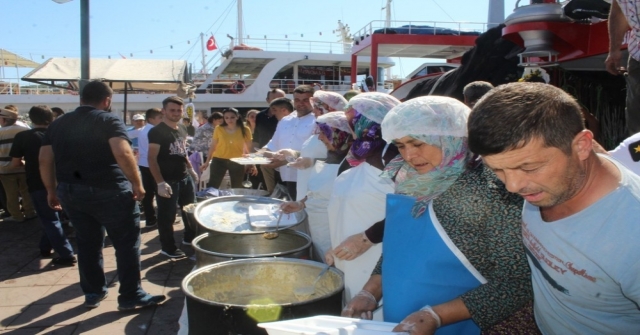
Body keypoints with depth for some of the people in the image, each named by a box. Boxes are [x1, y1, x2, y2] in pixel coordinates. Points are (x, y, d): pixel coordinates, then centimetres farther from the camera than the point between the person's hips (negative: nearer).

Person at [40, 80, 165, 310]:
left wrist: (51, 190, 17)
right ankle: (131, 297, 8)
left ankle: (93, 293, 28)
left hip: (70, 192, 6)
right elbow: (123, 154, -22)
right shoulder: (108, 120, -7)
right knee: (127, 244, 4)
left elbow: (44, 160, 10)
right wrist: (137, 184, -15)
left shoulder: (58, 124, 11)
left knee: (87, 243, 18)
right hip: (108, 191, -6)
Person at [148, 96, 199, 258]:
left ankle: (189, 238, 36)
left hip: (185, 177, 8)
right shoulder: (157, 131, -14)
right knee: (167, 215, 3)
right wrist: (160, 182, -23)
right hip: (168, 180, -8)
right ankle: (168, 248, 17)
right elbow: (152, 158, -18)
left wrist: (191, 169, 16)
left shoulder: (182, 128, 9)